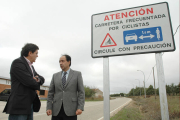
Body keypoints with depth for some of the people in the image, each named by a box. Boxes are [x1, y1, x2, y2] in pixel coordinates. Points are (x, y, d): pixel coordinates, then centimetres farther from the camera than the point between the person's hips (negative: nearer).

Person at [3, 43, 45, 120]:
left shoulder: (30, 66, 17)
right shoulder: (18, 62, -11)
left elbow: (42, 79, 15)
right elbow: (29, 82, -20)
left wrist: (38, 79, -9)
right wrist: (37, 84, 1)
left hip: (29, 105, 9)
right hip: (19, 106, -9)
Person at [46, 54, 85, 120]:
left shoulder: (77, 74, 4)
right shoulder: (55, 76, 12)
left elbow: (81, 92, -1)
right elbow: (50, 93, 11)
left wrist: (80, 107, -12)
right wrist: (49, 108, 0)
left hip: (70, 110, -3)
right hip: (56, 110, 3)